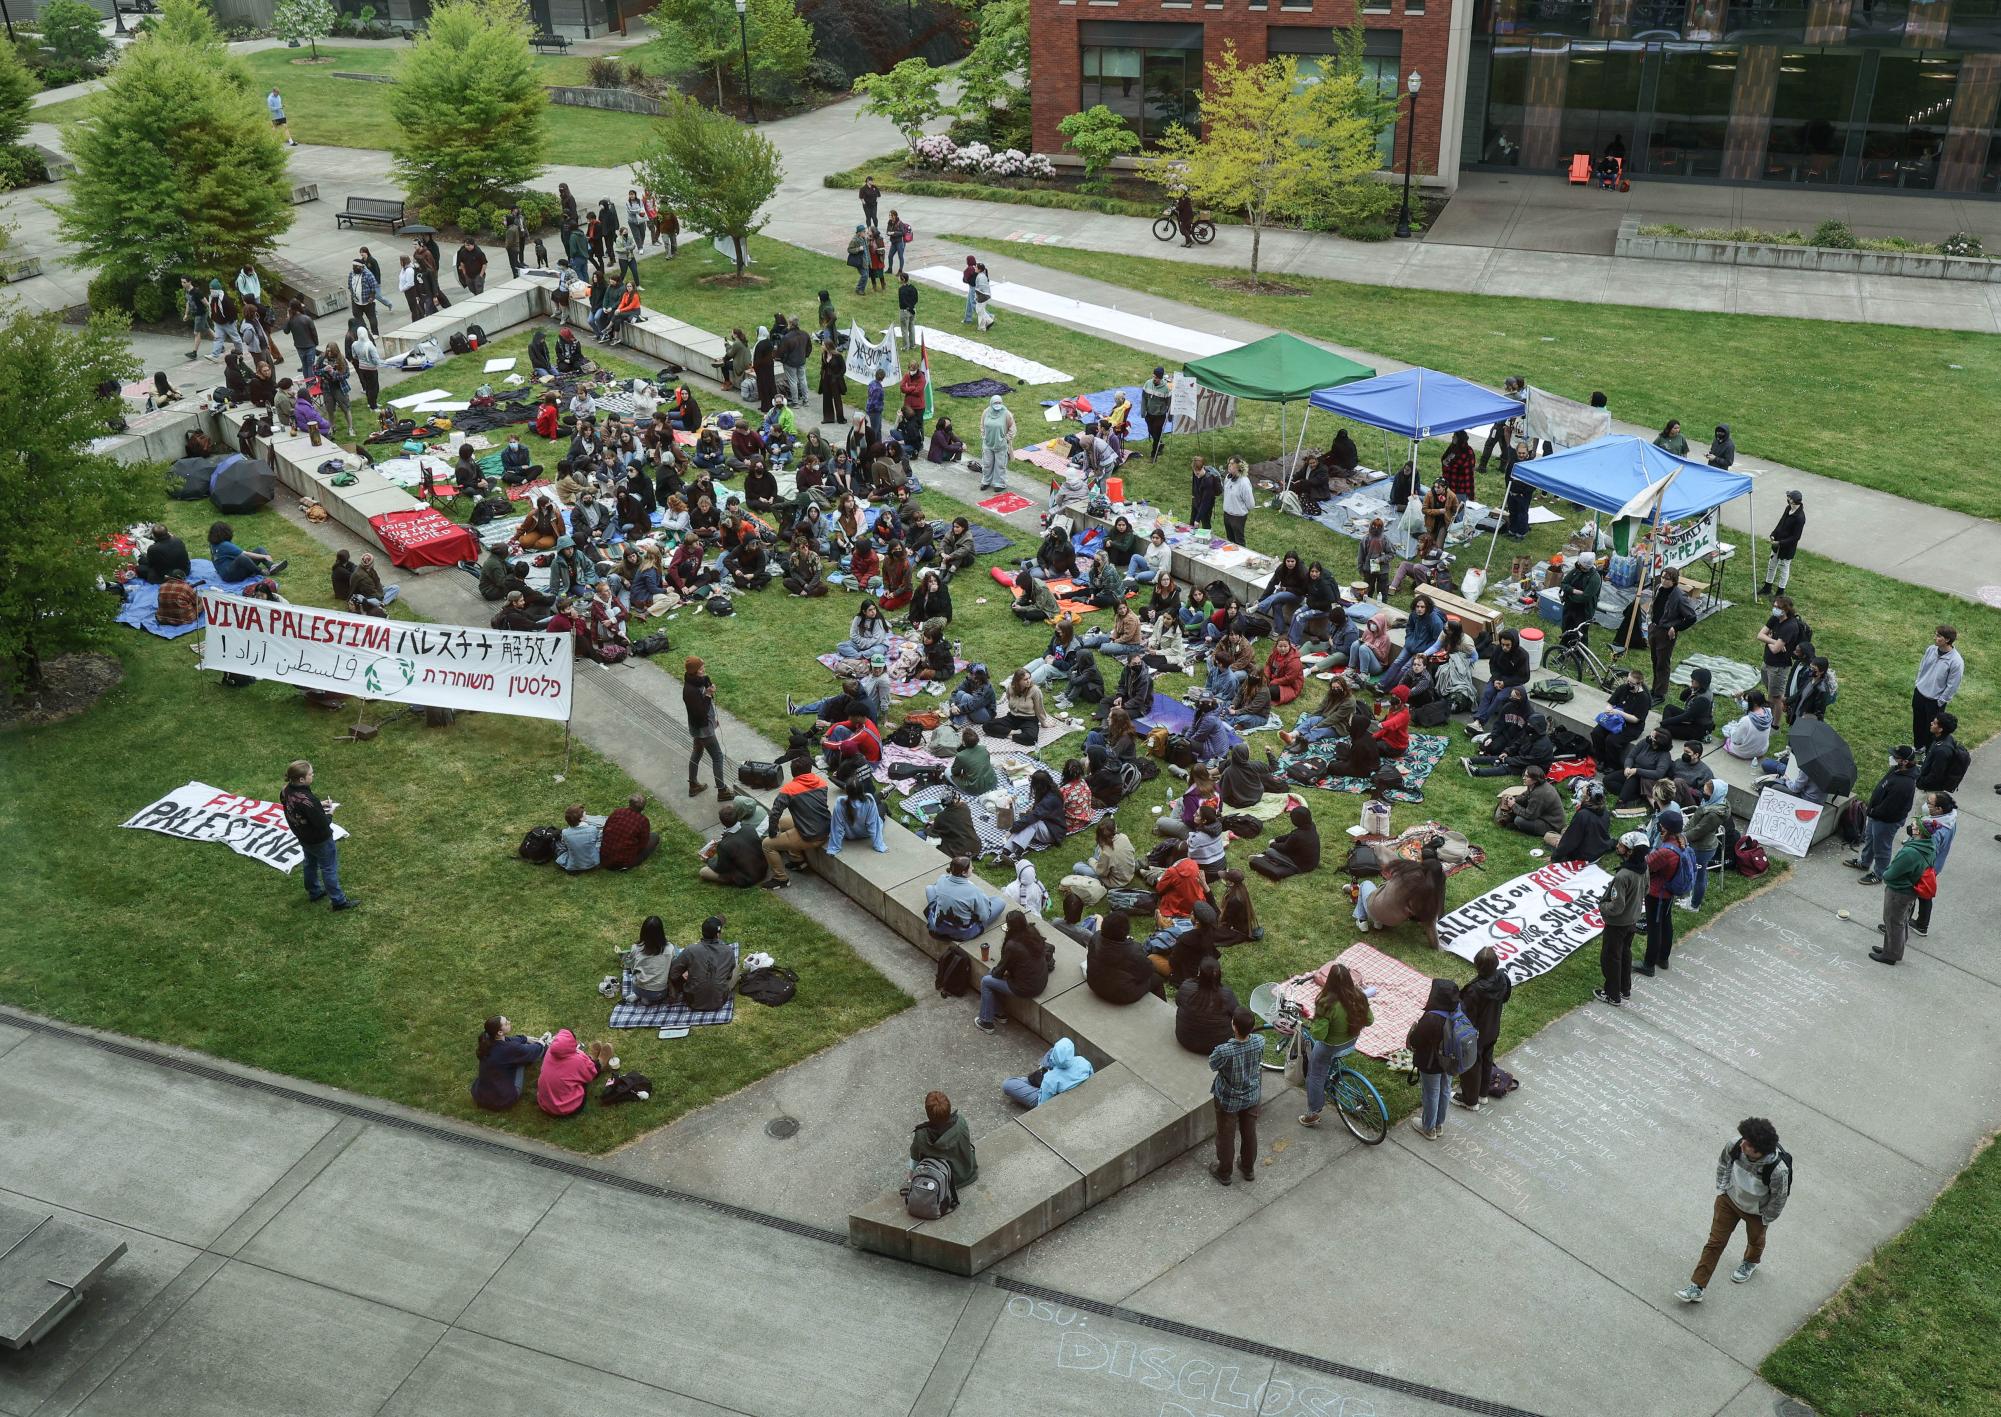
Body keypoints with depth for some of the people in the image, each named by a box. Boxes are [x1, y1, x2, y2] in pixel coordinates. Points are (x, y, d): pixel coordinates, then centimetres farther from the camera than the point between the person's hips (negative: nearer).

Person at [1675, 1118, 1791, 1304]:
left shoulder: (1778, 1170, -41)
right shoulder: (1736, 1145, -32)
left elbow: (1778, 1199, -19)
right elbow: (1723, 1163, -5)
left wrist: (1765, 1219, -6)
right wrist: (1722, 1189, 1)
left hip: (1756, 1212, -2)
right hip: (1729, 1199, 2)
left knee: (1755, 1240, 30)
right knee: (1715, 1241, 7)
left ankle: (1751, 1262, 64)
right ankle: (1697, 1287, 14)